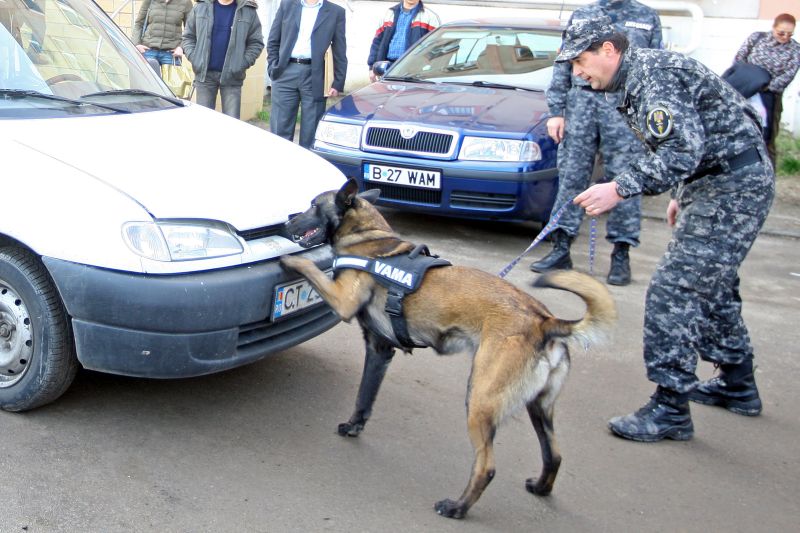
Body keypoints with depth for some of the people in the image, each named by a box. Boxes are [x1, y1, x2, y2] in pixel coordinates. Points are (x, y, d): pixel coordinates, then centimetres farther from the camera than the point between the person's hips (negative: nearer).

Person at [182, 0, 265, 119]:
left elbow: (256, 42, 2)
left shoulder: (248, 11, 2)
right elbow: (188, 37, 12)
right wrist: (193, 58, -3)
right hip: (205, 73, 2)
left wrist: (243, 64, -9)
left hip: (232, 76, -2)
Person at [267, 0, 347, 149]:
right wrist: (273, 67, 0)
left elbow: (340, 52, 5)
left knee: (311, 132, 1)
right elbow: (273, 41, 11)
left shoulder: (335, 12, 6)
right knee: (280, 129, 2)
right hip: (285, 72, 1)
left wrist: (338, 84, 0)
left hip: (313, 76, -1)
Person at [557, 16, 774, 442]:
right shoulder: (634, 79, 13)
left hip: (733, 185, -11)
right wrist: (681, 195, 22)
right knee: (712, 284, 20)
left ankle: (670, 409, -8)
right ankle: (738, 387, 35)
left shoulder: (653, 74, -20)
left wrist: (620, 188, -33)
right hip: (713, 183, 11)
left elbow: (682, 150, -31)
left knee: (674, 290, -13)